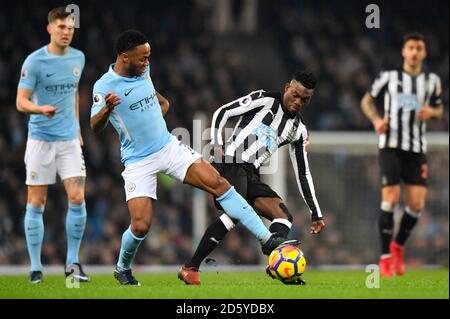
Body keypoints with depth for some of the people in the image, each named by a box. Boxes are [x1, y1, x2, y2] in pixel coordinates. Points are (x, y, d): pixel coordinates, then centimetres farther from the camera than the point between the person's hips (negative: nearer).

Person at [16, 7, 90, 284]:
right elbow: (21, 102, -13)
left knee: (77, 199, -9)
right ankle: (36, 267, 8)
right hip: (40, 139, -3)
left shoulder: (78, 59, 7)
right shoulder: (35, 61, -9)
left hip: (70, 140, 3)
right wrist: (41, 109, -33)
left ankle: (73, 262, 5)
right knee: (36, 203, 0)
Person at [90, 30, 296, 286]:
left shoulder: (143, 71, 4)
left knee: (218, 183, -10)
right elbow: (95, 128, -27)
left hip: (169, 147, 5)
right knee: (141, 226, -13)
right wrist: (107, 109, -45)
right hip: (138, 162, -5)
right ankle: (122, 270, 19)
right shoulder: (105, 86, -16)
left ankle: (268, 240, -11)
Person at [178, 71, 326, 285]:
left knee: (284, 217, -8)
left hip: (251, 174, 8)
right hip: (230, 163, -8)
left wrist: (316, 214, 18)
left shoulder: (298, 130, 18)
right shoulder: (265, 100, 2)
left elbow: (302, 174, 22)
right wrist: (216, 143, -14)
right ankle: (190, 269, -26)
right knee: (236, 212, -28)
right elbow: (222, 112, 1)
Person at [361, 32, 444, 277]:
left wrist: (430, 112, -5)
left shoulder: (432, 80, 8)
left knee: (417, 204, -6)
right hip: (391, 146, -3)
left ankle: (399, 246, 20)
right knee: (390, 200, -12)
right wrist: (376, 119, -8)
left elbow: (439, 109, 20)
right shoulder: (389, 77, 2)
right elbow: (367, 101, 12)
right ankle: (385, 257, -3)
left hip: (417, 148, 3)